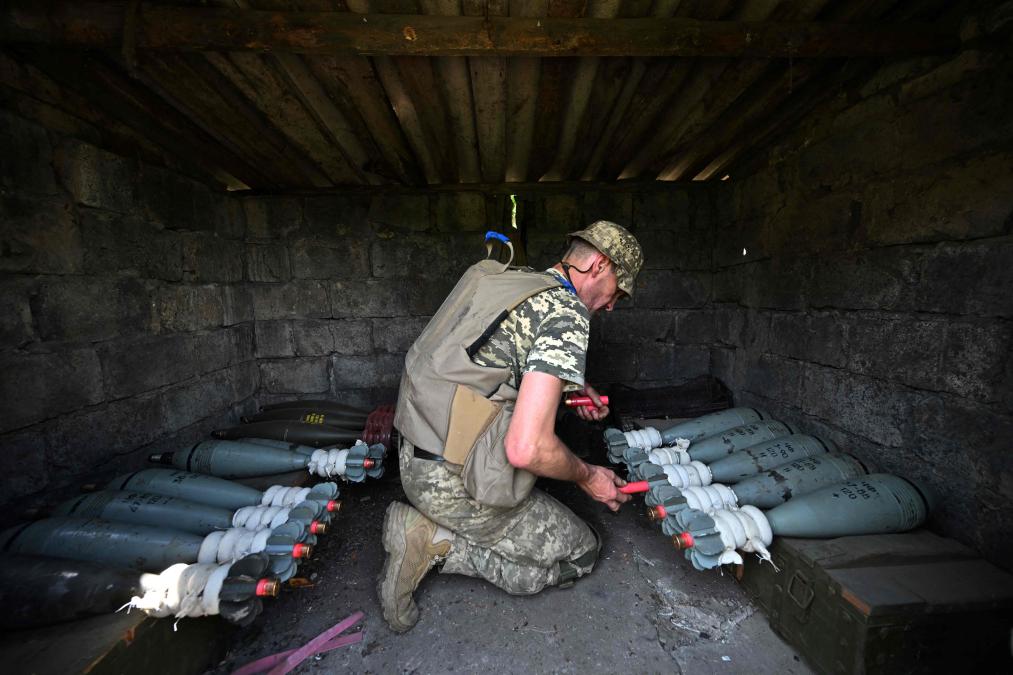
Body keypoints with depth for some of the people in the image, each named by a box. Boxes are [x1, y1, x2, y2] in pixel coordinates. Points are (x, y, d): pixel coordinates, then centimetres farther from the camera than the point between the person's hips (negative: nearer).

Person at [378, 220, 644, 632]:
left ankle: (429, 528, 7)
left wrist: (572, 386, 21)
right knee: (582, 554, 9)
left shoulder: (513, 283, 10)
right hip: (460, 486, -8)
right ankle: (437, 543, -2)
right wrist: (588, 478, -5)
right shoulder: (568, 313, -18)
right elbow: (526, 448, -26)